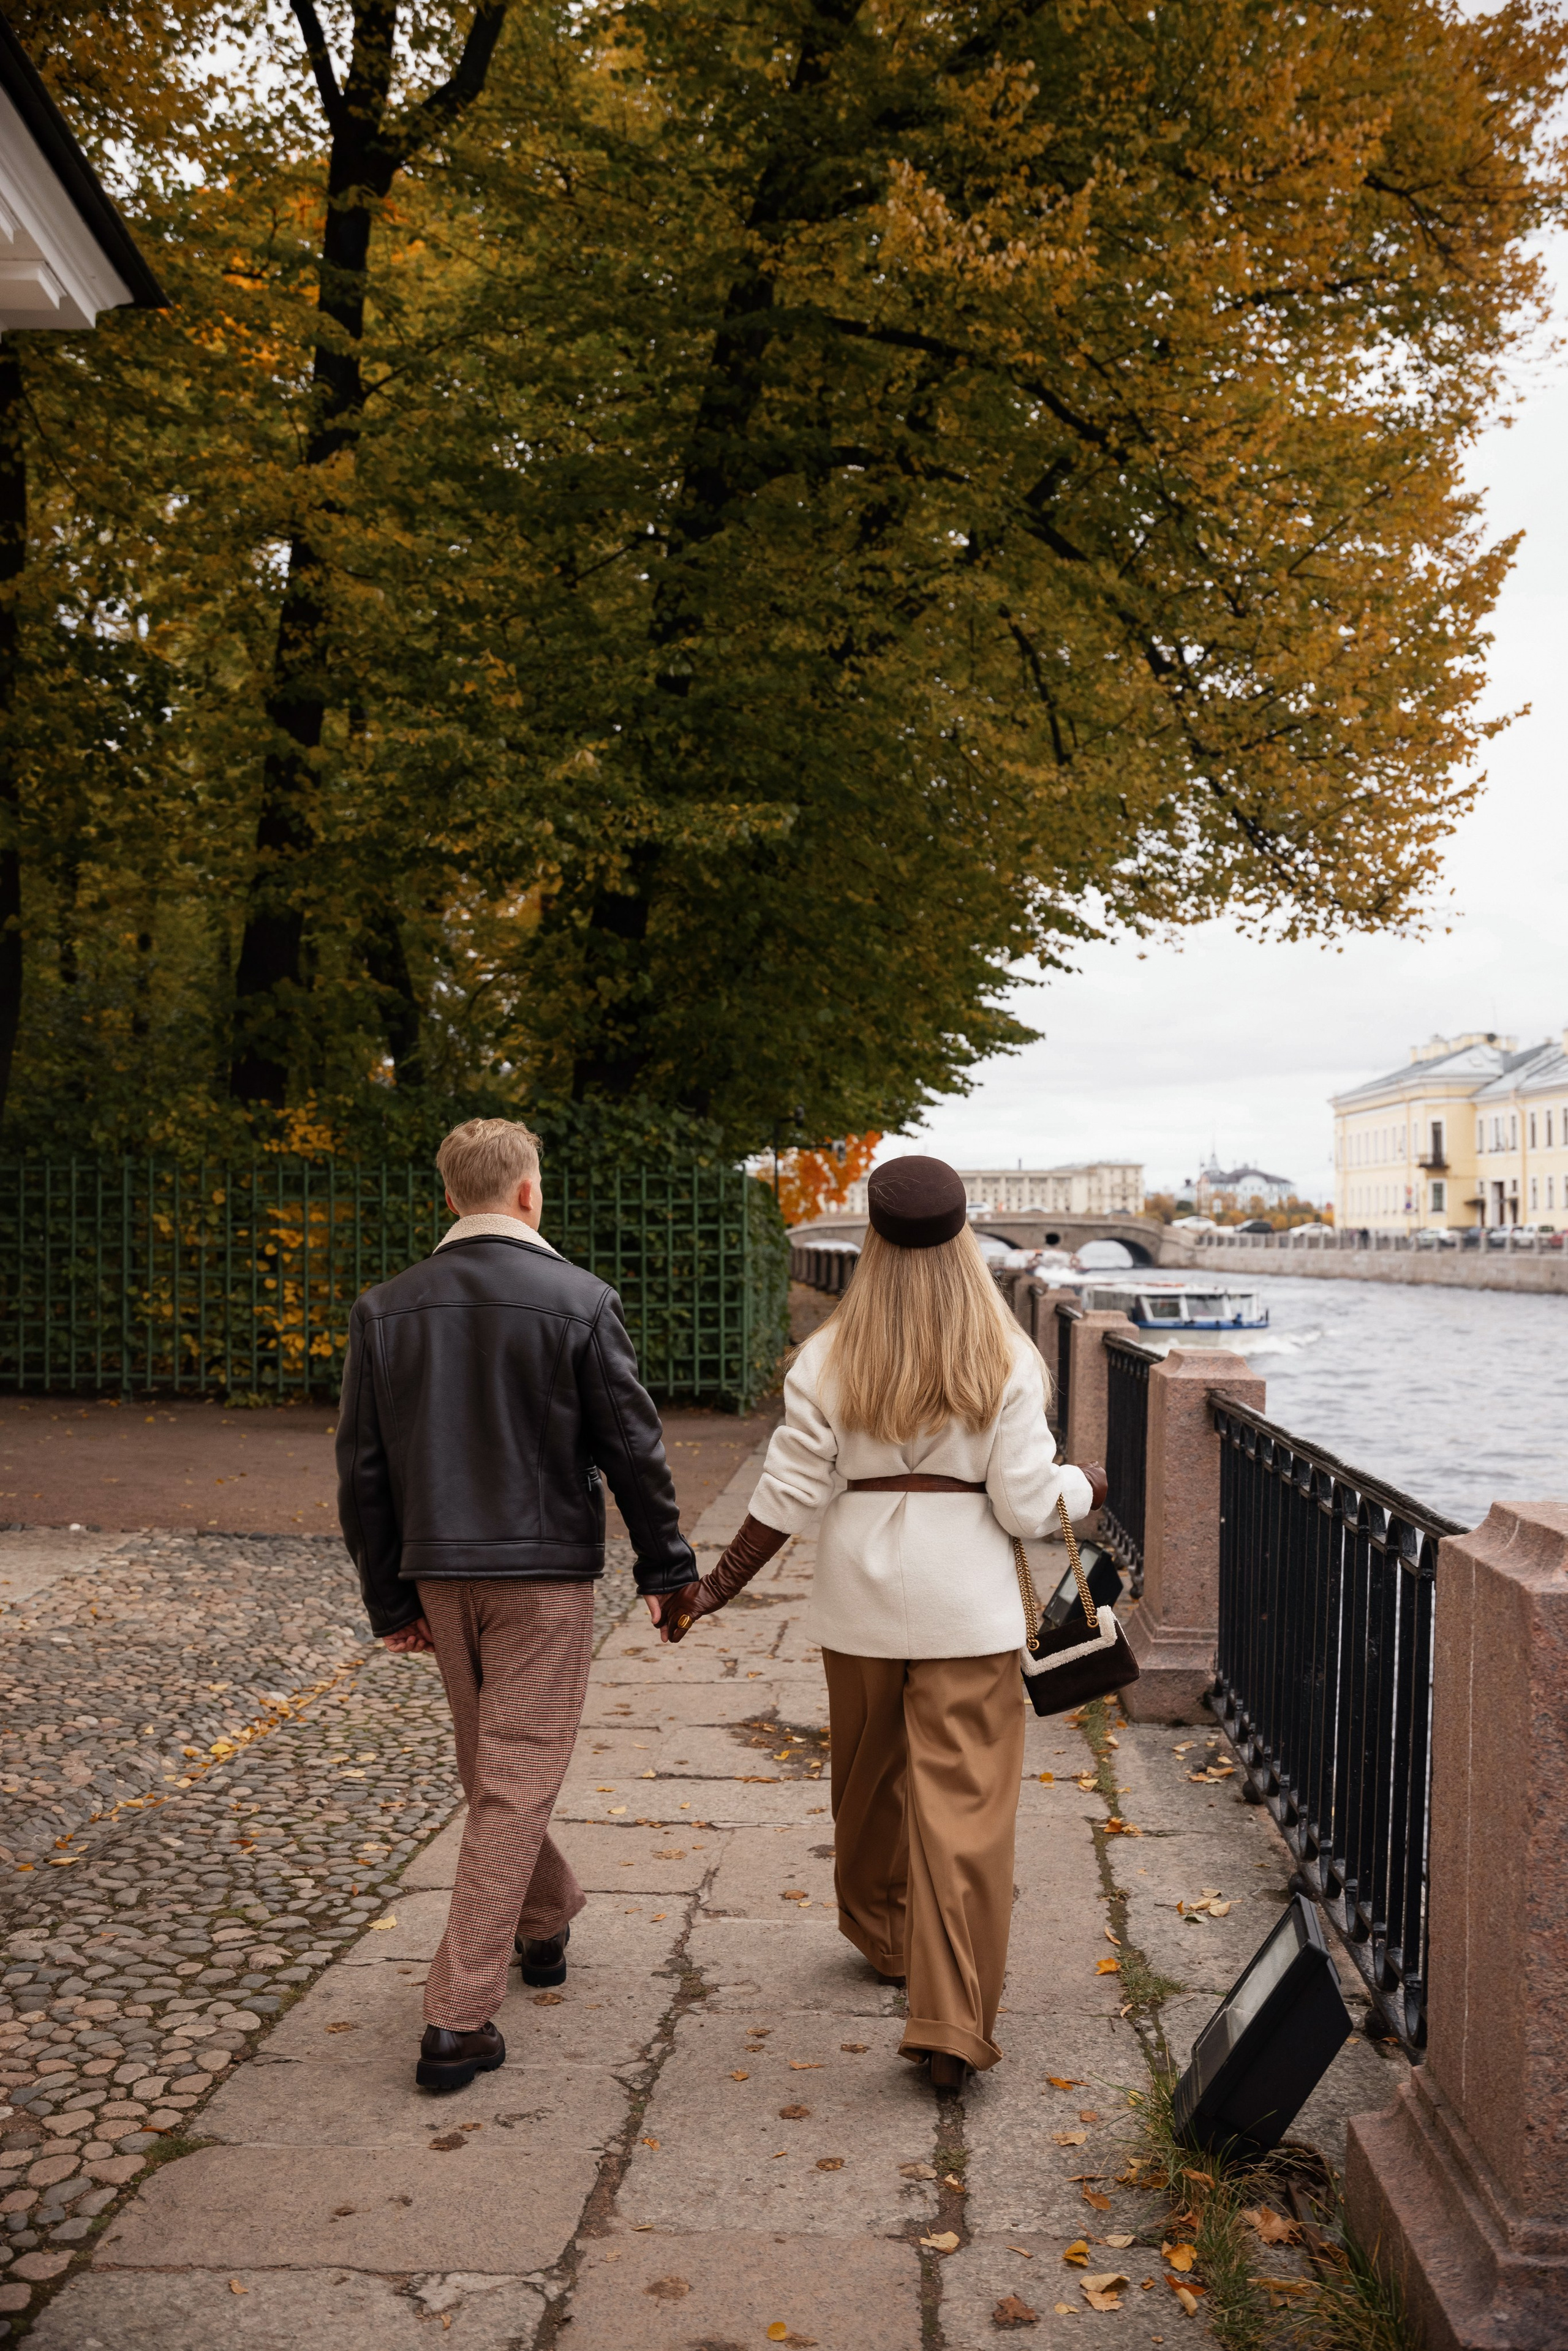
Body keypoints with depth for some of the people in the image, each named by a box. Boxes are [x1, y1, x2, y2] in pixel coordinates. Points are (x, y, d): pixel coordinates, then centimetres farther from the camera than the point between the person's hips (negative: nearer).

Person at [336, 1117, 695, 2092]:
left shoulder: (385, 1309, 0)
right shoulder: (580, 1302, -12)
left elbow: (362, 1467, 3)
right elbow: (633, 1449, -7)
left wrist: (391, 1596, 12)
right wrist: (668, 1567, 5)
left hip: (442, 1577, 5)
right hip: (547, 1576, -4)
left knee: (491, 1770, 23)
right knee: (516, 1785, 2)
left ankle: (548, 1921, 44)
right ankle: (458, 2020, 3)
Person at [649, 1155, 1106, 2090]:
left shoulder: (830, 1358, -4)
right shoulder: (1005, 1360, -7)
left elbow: (790, 1495, -6)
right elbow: (1028, 1505, -7)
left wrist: (715, 1587, 4)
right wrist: (1089, 1484, 14)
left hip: (861, 1596, 3)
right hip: (968, 1602, -2)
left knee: (869, 1777, 22)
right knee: (966, 1806, 0)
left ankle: (880, 1934, 44)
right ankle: (953, 2021, -3)